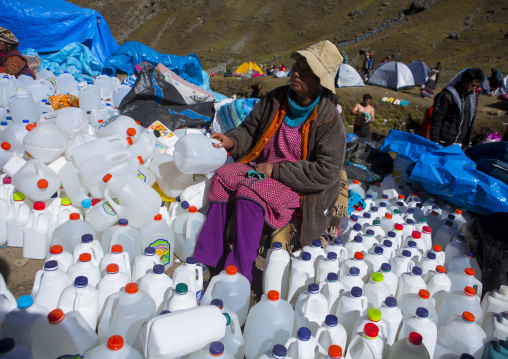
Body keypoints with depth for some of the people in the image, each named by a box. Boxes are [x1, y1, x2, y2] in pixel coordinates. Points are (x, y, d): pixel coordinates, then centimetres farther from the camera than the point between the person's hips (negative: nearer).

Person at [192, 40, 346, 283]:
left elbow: (326, 172, -18)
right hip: (260, 167, 6)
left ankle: (239, 276, -23)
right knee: (223, 177, -20)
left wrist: (276, 170, -19)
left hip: (295, 184, -5)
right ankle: (207, 260, -16)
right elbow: (250, 129, 15)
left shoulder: (329, 119, -13)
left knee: (250, 192, -31)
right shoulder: (276, 99, 3)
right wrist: (233, 141, -9)